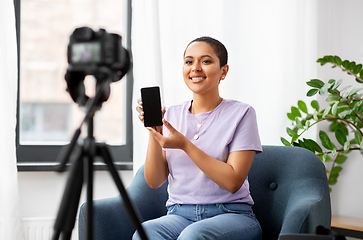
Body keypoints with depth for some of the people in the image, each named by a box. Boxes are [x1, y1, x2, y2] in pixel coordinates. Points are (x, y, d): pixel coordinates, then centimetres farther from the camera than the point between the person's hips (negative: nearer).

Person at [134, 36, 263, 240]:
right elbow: (154, 181, 7)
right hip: (180, 215, 3)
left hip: (230, 215, -2)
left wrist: (185, 145, -15)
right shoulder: (171, 115, 12)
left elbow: (233, 181, -9)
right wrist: (154, 132, -7)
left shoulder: (241, 114, 0)